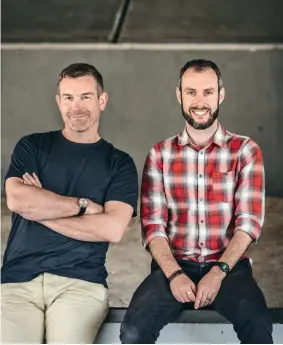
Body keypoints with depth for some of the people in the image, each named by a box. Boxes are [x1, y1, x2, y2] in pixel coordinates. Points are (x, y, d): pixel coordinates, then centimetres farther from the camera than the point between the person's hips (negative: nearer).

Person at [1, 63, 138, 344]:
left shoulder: (119, 163, 10)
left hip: (81, 281, -1)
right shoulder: (31, 147, 13)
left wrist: (41, 209, -3)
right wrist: (83, 205, -3)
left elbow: (112, 229, -6)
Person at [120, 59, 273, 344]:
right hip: (173, 266, 1)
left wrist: (218, 273, -16)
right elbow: (153, 225, 2)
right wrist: (174, 274, -14)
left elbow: (249, 221, -3)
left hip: (228, 267, -1)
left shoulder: (245, 150, 5)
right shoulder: (160, 154, 9)